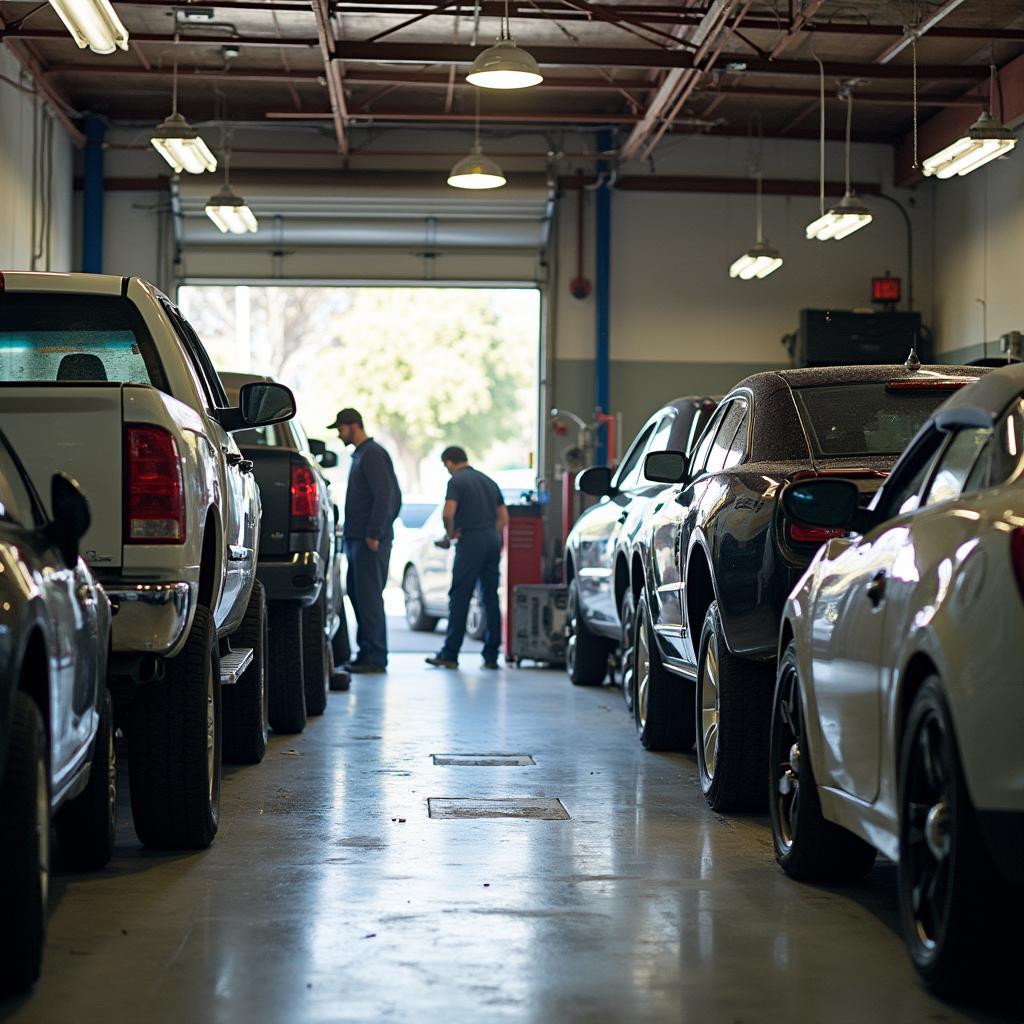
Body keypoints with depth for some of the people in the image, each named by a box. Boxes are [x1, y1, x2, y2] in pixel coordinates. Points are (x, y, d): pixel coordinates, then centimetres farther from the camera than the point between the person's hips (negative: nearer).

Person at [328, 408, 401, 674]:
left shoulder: (372, 454, -10)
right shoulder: (361, 454, 21)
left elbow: (384, 495, -18)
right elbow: (395, 495, 23)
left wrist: (374, 533, -20)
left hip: (370, 541, -10)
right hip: (357, 538, 10)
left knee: (369, 596, -9)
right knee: (357, 593, 11)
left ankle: (375, 657, -7)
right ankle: (366, 653, 16)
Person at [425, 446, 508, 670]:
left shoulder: (457, 481, -5)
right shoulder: (488, 481, 18)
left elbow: (448, 513, -17)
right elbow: (504, 516, 16)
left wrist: (451, 534, 0)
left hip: (471, 542, -7)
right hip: (492, 540, 7)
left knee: (459, 598, -3)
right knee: (491, 598, 7)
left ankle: (449, 655, -2)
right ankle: (491, 656, 6)